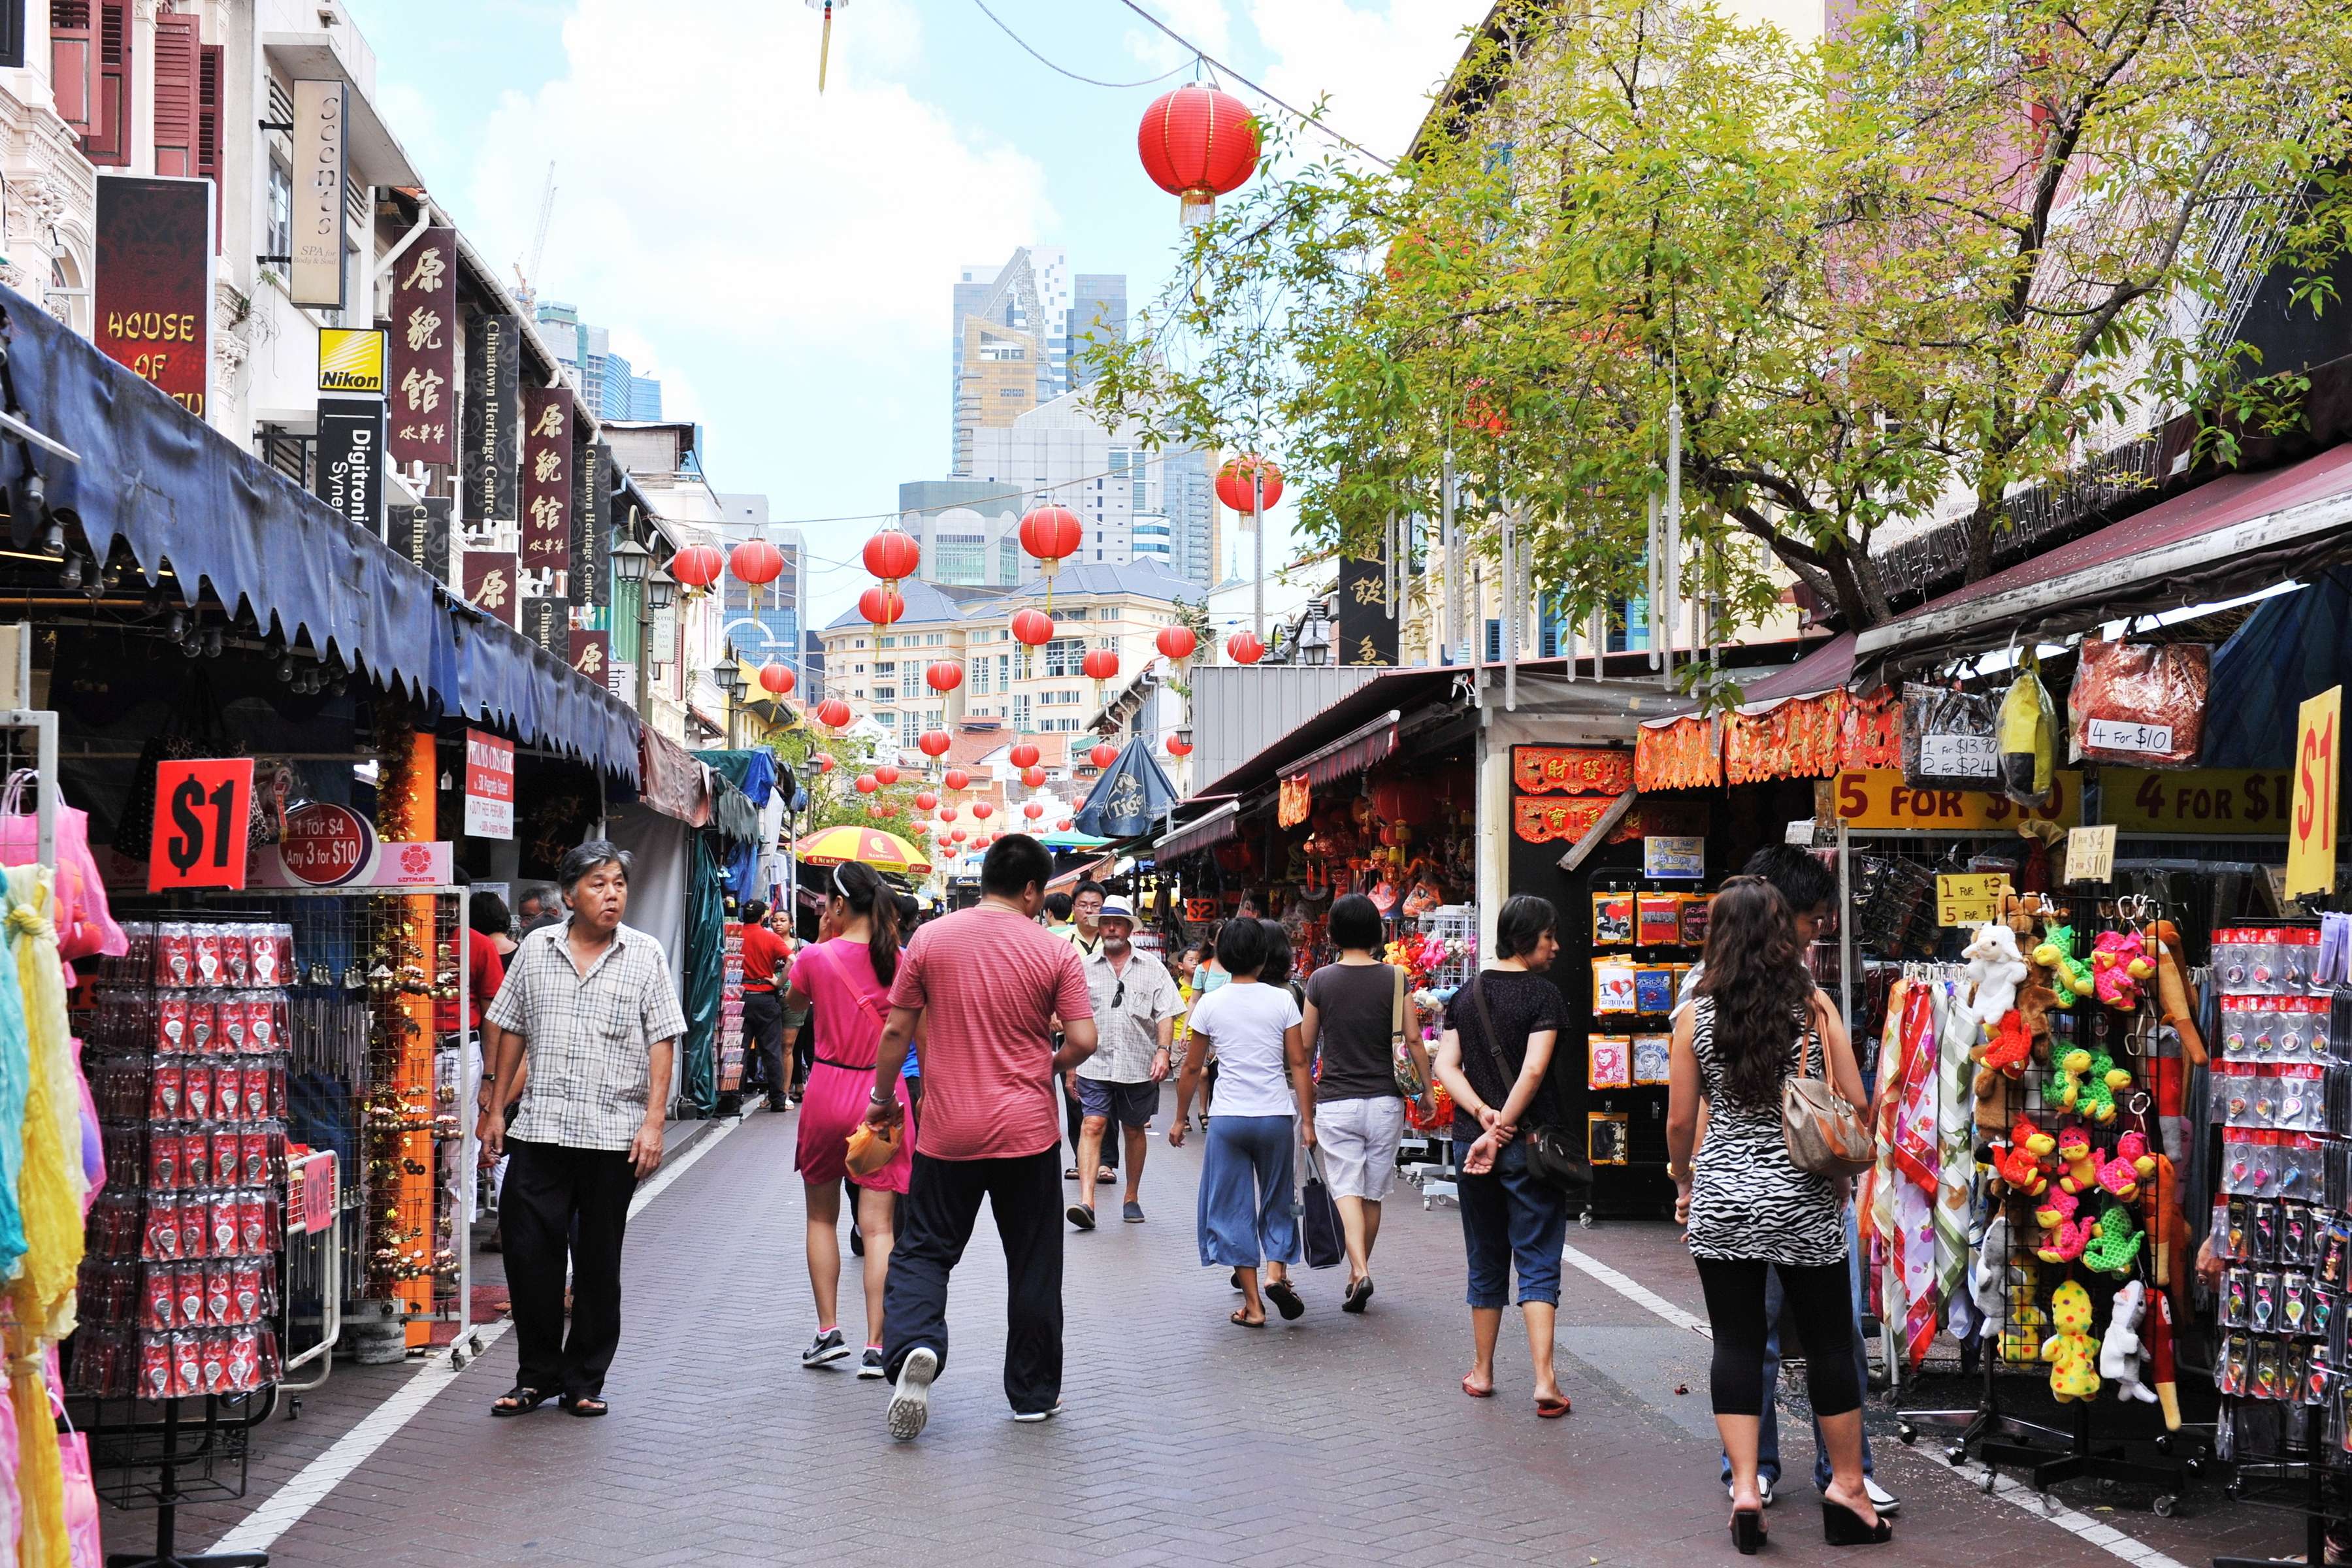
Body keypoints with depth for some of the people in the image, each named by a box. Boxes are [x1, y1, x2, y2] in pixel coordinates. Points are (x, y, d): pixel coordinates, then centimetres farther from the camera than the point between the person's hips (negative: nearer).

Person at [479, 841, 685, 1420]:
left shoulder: (645, 955, 2)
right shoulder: (536, 949, 8)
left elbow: (661, 1042, -1)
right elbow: (512, 1031, 14)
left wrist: (654, 1122, -9)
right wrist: (495, 1109, 12)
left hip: (614, 1134, -2)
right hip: (539, 1131, 2)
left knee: (598, 1263, 6)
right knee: (530, 1253, 0)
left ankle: (584, 1381, 17)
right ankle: (537, 1374, 15)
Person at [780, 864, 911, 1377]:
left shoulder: (816, 957, -7)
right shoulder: (900, 963, -4)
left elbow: (794, 1002, 14)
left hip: (828, 1091, -1)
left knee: (822, 1217, 17)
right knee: (878, 1226, 1)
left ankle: (828, 1330, 14)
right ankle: (876, 1347, -2)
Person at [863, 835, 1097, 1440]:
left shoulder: (931, 939, -2)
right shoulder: (1054, 951, -5)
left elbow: (897, 1031, 0)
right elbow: (1083, 1041, -8)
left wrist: (883, 1097, 14)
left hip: (947, 1131, 1)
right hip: (1027, 1130, 0)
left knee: (923, 1251, 10)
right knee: (1033, 1264, 12)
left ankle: (914, 1346, -17)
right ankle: (1034, 1394, 19)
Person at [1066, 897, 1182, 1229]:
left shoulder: (1151, 967, 6)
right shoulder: (1086, 968, 8)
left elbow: (1166, 1014, 2)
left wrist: (1163, 1051, -13)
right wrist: (1071, 1067, 11)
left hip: (1139, 1065, 1)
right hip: (1095, 1064, -1)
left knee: (1135, 1130, 11)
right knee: (1092, 1126, -14)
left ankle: (1132, 1198, 26)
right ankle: (1086, 1202, -22)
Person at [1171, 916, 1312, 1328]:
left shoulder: (1210, 1004, -1)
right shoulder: (1282, 1000, -2)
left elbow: (1192, 1068, 4)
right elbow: (1299, 1064, -4)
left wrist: (1181, 1118, 16)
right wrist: (1307, 1121, 1)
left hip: (1228, 1119, 0)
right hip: (1276, 1115, 1)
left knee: (1234, 1208, 7)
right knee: (1277, 1201, 16)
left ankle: (1253, 1304, 5)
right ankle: (1277, 1271, -7)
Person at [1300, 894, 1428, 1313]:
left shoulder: (1321, 980, -2)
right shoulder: (1395, 979, -2)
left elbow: (1305, 1045, 5)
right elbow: (1413, 1039, -2)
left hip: (1336, 1102, -1)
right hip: (1384, 1100, 1)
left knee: (1346, 1189, -2)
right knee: (1374, 1193, 13)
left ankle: (1360, 1271, -21)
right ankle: (1358, 1273, 23)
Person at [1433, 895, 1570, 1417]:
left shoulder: (1466, 995, 9)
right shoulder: (1542, 993, -8)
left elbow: (1446, 1066, 1)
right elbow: (1533, 1071, -18)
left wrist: (1482, 1114, -8)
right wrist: (1501, 1130, -13)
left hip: (1469, 1140, 5)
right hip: (1529, 1142, -5)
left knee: (1486, 1262, 16)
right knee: (1538, 1262, -2)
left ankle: (1482, 1373, 23)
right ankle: (1544, 1380, -11)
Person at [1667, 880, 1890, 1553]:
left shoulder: (1696, 1016, -3)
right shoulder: (1815, 1007, -3)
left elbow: (1680, 1122, 0)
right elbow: (1856, 1106, -2)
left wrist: (1684, 1181, 18)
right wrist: (1840, 1170, 15)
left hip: (1722, 1201, 1)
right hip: (1804, 1202, 0)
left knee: (1736, 1343, 7)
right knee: (1829, 1341, 9)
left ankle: (1744, 1487, 2)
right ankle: (1847, 1487, 16)